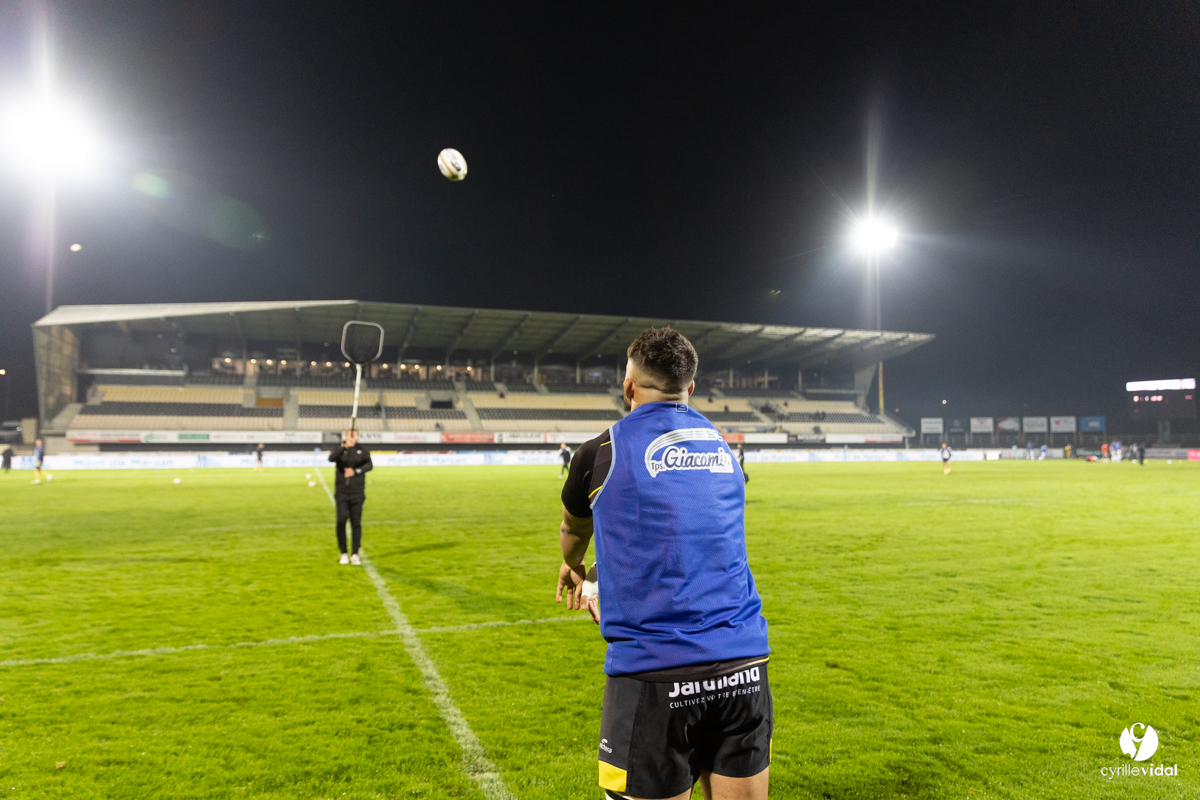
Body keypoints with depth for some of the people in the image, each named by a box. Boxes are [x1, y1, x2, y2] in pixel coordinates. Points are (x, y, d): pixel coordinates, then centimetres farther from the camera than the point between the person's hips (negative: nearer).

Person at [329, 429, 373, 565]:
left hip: (357, 493, 0)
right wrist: (344, 446, -37)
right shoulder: (339, 449, 3)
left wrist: (355, 471, -33)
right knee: (341, 522, -5)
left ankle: (354, 554, 7)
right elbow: (331, 458, -20)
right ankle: (343, 554, 6)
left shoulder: (363, 451, 4)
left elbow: (369, 465, -15)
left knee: (356, 523, 0)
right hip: (341, 492, 0)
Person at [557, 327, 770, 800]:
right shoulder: (724, 450, 14)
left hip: (653, 674, -4)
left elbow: (573, 533, 22)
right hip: (744, 668, 5)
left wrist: (573, 569, 45)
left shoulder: (600, 453, 0)